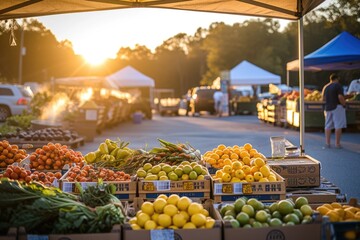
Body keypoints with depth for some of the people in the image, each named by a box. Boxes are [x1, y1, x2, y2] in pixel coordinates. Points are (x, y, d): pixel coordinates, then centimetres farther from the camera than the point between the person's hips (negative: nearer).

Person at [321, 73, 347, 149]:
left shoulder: (325, 87, 11)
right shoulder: (338, 86, -8)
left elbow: (323, 98, 15)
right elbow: (340, 97, -18)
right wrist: (344, 105, -5)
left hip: (328, 108, 6)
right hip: (337, 107, -6)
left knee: (328, 126, 9)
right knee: (338, 126, -5)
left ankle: (327, 143, 7)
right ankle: (337, 143, -8)